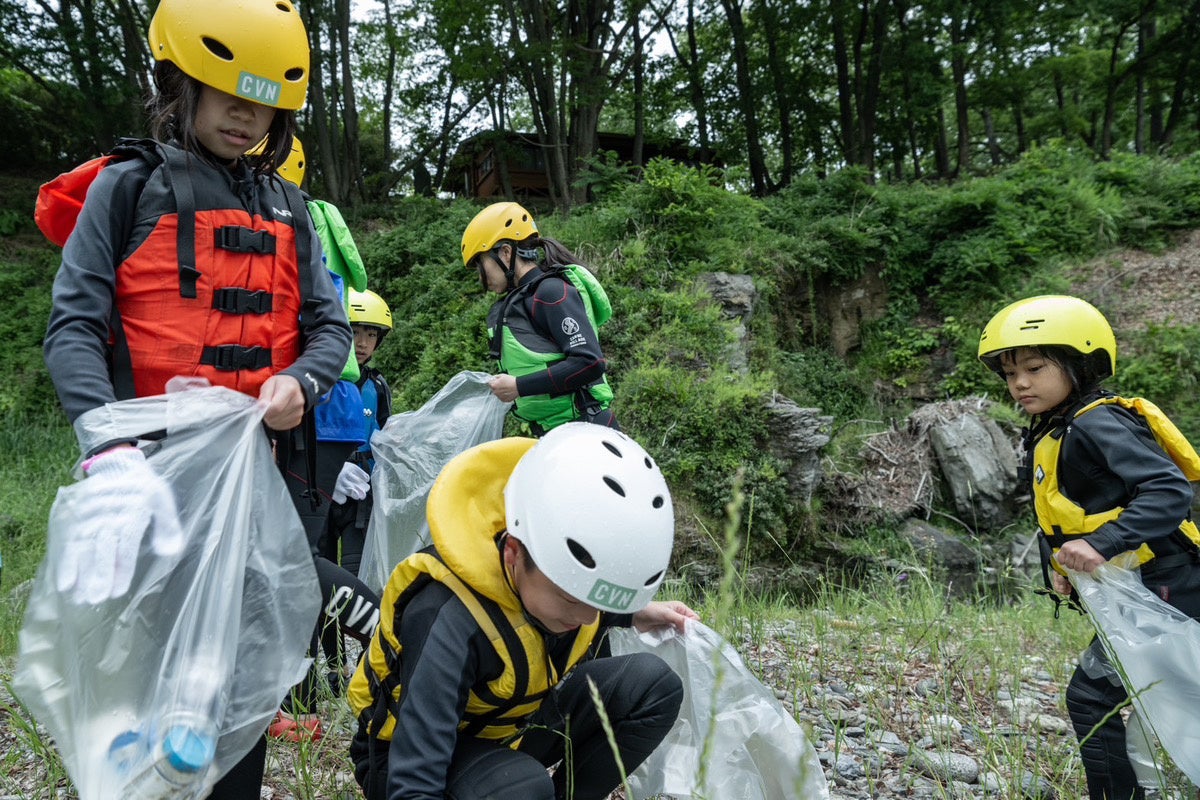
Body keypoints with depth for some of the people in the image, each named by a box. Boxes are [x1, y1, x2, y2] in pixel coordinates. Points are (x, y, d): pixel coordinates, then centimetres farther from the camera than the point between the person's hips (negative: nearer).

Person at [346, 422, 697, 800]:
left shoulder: (566, 571, -18)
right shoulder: (450, 621, -37)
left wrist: (632, 614, -5)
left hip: (513, 721, 6)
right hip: (417, 752, -5)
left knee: (654, 685, -16)